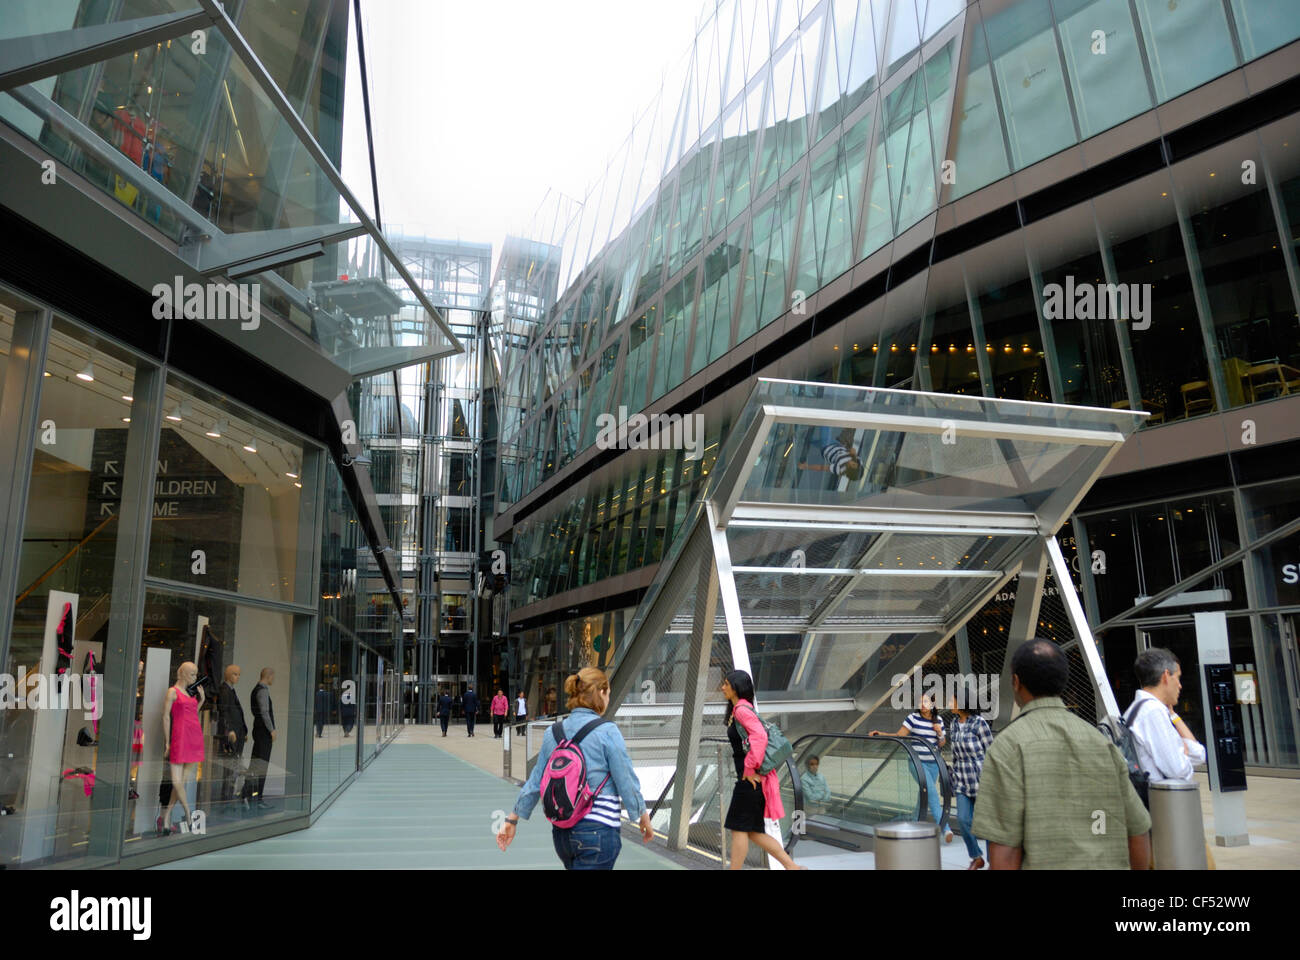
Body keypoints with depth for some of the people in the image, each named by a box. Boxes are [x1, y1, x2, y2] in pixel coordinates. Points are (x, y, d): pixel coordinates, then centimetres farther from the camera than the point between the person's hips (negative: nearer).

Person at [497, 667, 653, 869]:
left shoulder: (553, 732, 4)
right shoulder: (608, 732, -12)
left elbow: (535, 782, 9)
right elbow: (627, 782, -9)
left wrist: (512, 820, 20)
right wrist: (644, 818, 6)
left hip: (561, 830, 7)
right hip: (597, 830, -7)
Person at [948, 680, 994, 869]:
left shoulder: (980, 723, -14)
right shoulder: (955, 724, 7)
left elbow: (990, 752, -11)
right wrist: (955, 779, 17)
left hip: (981, 777, -6)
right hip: (963, 780, 6)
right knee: (963, 820, -1)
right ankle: (976, 858, 19)